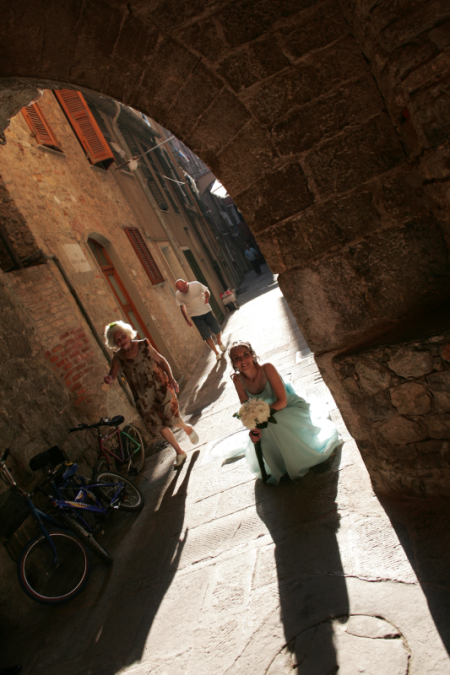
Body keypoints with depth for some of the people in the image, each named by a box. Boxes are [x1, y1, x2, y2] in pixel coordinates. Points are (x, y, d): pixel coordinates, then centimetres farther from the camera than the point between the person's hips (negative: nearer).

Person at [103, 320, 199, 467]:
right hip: (143, 397, 3)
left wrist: (171, 378, -10)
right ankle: (179, 452, 27)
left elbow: (161, 360, -2)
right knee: (160, 426, 8)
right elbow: (112, 375, -7)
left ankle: (187, 428, 32)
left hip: (160, 387, -2)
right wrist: (108, 378, -32)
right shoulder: (118, 357, -4)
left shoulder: (143, 345, -8)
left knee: (172, 419, -6)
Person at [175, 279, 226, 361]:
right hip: (196, 316, 0)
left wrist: (207, 297, -22)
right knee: (206, 336, -5)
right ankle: (217, 353, 12)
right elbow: (182, 307, 3)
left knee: (217, 331, 8)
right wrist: (187, 320, 6)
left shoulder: (196, 284, -13)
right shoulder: (178, 295, -9)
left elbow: (206, 291, 1)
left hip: (207, 311, 1)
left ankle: (219, 342, 42)